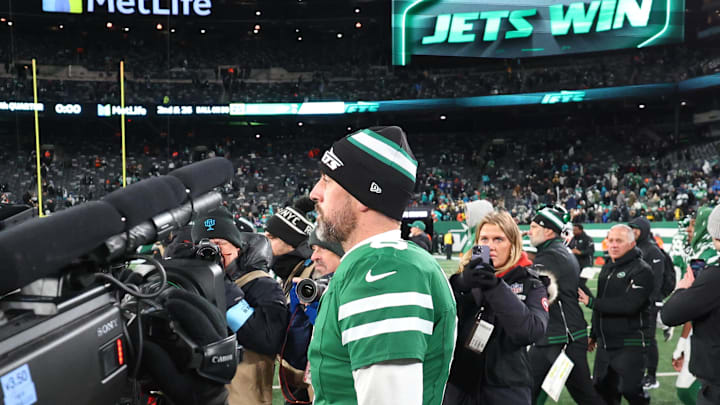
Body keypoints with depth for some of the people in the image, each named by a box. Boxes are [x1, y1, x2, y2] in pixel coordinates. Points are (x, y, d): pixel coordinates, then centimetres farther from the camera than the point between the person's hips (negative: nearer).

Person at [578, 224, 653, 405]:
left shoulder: (641, 270, -12)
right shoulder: (607, 268, 14)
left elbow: (629, 304, -25)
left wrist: (591, 302, -21)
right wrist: (593, 334, 23)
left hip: (629, 345, -8)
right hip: (605, 344, 8)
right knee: (602, 389, 14)